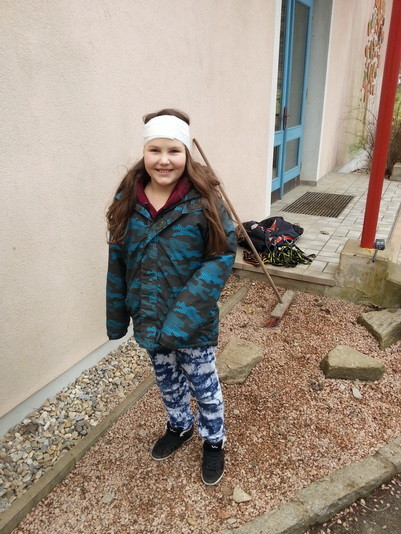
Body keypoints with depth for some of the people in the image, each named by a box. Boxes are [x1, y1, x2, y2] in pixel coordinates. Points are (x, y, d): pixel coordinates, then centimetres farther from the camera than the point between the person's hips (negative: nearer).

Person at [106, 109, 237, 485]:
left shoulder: (202, 200, -18)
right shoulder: (128, 199, -7)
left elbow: (222, 256, -18)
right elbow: (117, 260, -1)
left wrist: (184, 314, -25)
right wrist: (117, 316, 3)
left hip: (194, 322, -4)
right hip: (148, 318, 4)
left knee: (203, 386, 17)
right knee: (167, 381, 26)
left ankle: (214, 441, 45)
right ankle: (180, 427, 54)